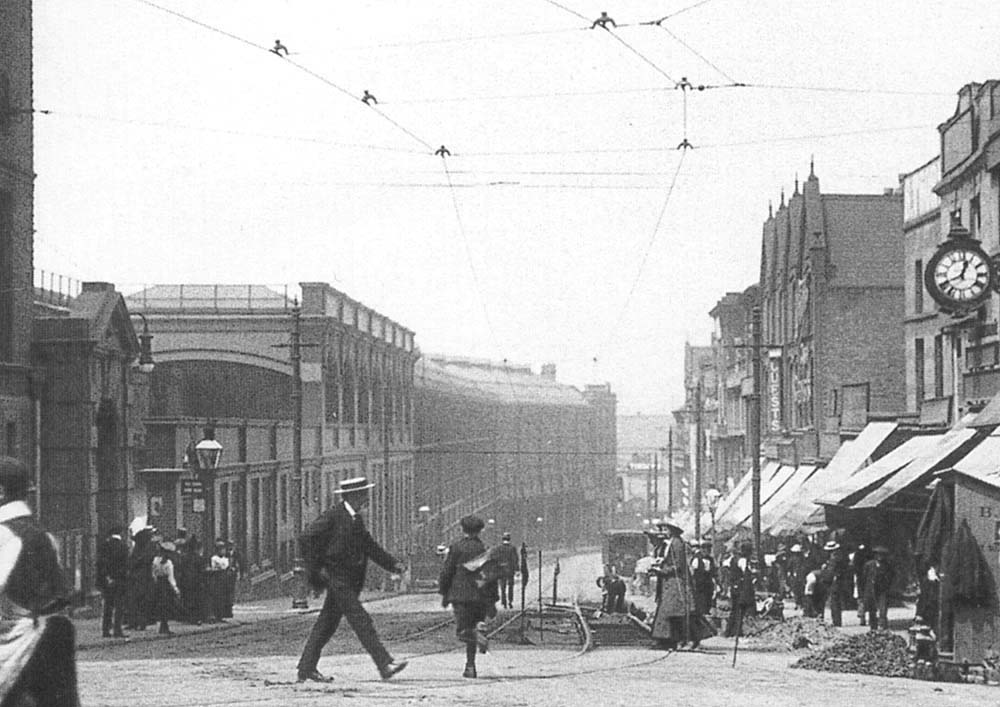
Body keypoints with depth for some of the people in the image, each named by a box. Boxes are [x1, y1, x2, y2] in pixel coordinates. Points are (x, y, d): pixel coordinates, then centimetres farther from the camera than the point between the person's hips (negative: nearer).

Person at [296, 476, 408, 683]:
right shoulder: (333, 515, -13)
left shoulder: (356, 519, 13)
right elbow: (306, 540, -15)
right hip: (336, 578, -9)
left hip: (350, 580, 9)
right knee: (361, 621, -12)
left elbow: (369, 546, 20)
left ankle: (306, 668, 17)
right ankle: (384, 664, -15)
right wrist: (316, 569, -16)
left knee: (327, 624, 12)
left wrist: (393, 564, 10)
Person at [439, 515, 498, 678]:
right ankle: (470, 666, 6)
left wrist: (443, 593, 9)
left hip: (460, 595, -3)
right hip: (481, 597, 3)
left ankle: (477, 635, -32)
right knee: (471, 632, 13)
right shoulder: (486, 550, 5)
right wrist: (492, 602, 11)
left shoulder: (456, 548, -3)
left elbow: (446, 572, -2)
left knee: (462, 631, -2)